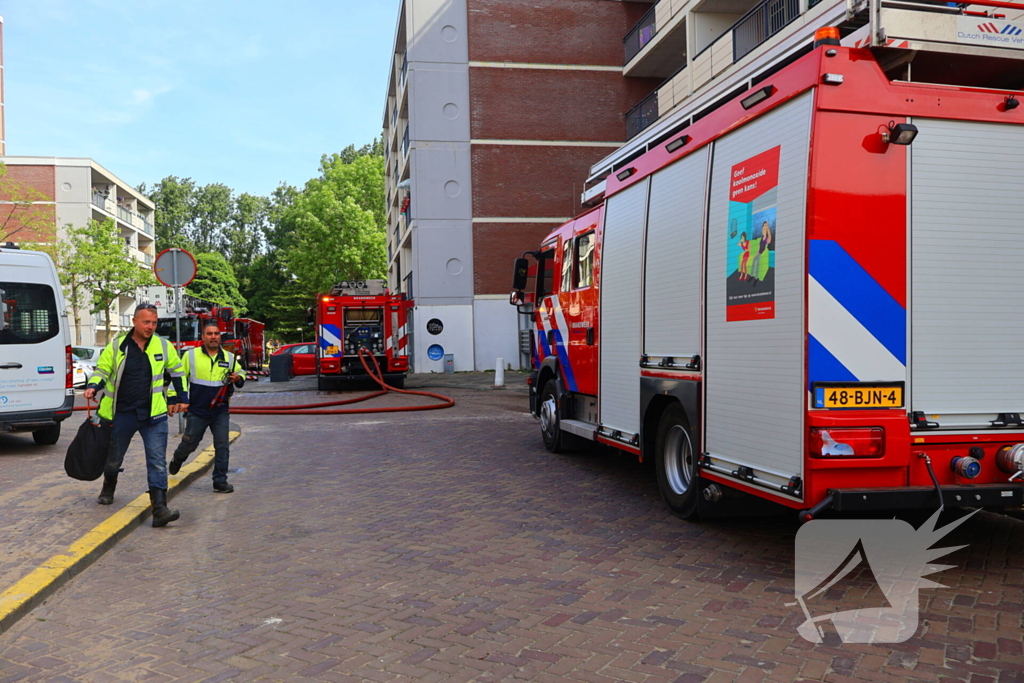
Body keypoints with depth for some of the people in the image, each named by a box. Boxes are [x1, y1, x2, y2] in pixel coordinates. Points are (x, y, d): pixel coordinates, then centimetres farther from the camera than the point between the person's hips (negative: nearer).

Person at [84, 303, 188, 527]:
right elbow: (102, 370, 7)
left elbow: (177, 372, 16)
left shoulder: (164, 346, 3)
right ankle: (108, 488, 50)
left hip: (153, 415, -1)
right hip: (122, 414, 1)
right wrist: (93, 387, -13)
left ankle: (159, 508, -13)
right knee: (113, 457, 19)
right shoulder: (116, 346, 0)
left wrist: (179, 398, 18)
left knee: (157, 461, -10)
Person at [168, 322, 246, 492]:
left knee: (222, 446, -3)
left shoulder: (229, 357, 5)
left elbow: (241, 372, 18)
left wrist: (238, 378, -5)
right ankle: (177, 459, 46)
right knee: (189, 444, 12)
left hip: (220, 411, 1)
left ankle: (220, 481, 5)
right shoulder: (191, 355, -1)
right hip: (197, 411, -1)